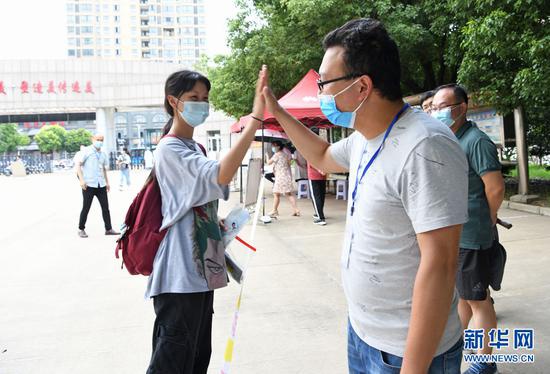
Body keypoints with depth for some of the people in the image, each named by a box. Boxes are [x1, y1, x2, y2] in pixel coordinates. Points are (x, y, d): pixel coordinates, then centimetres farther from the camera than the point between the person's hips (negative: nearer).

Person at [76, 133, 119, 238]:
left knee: (105, 207, 4)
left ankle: (108, 229, 9)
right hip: (89, 184, -5)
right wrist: (81, 180, -18)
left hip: (101, 184, 5)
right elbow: (78, 165, -8)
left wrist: (107, 182, 19)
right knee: (86, 208, 2)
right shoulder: (86, 151, -2)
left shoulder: (103, 154, 15)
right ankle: (81, 229, 15)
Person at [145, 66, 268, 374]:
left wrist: (220, 225, 9)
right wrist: (255, 118, -38)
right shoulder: (170, 149, -14)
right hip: (181, 273, -9)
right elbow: (220, 175, -33)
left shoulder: (195, 148, 15)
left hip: (201, 267, 9)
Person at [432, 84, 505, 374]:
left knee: (477, 300, 5)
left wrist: (484, 224, -2)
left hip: (470, 238, -8)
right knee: (459, 294, 21)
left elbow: (496, 189, -17)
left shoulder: (476, 141, -16)